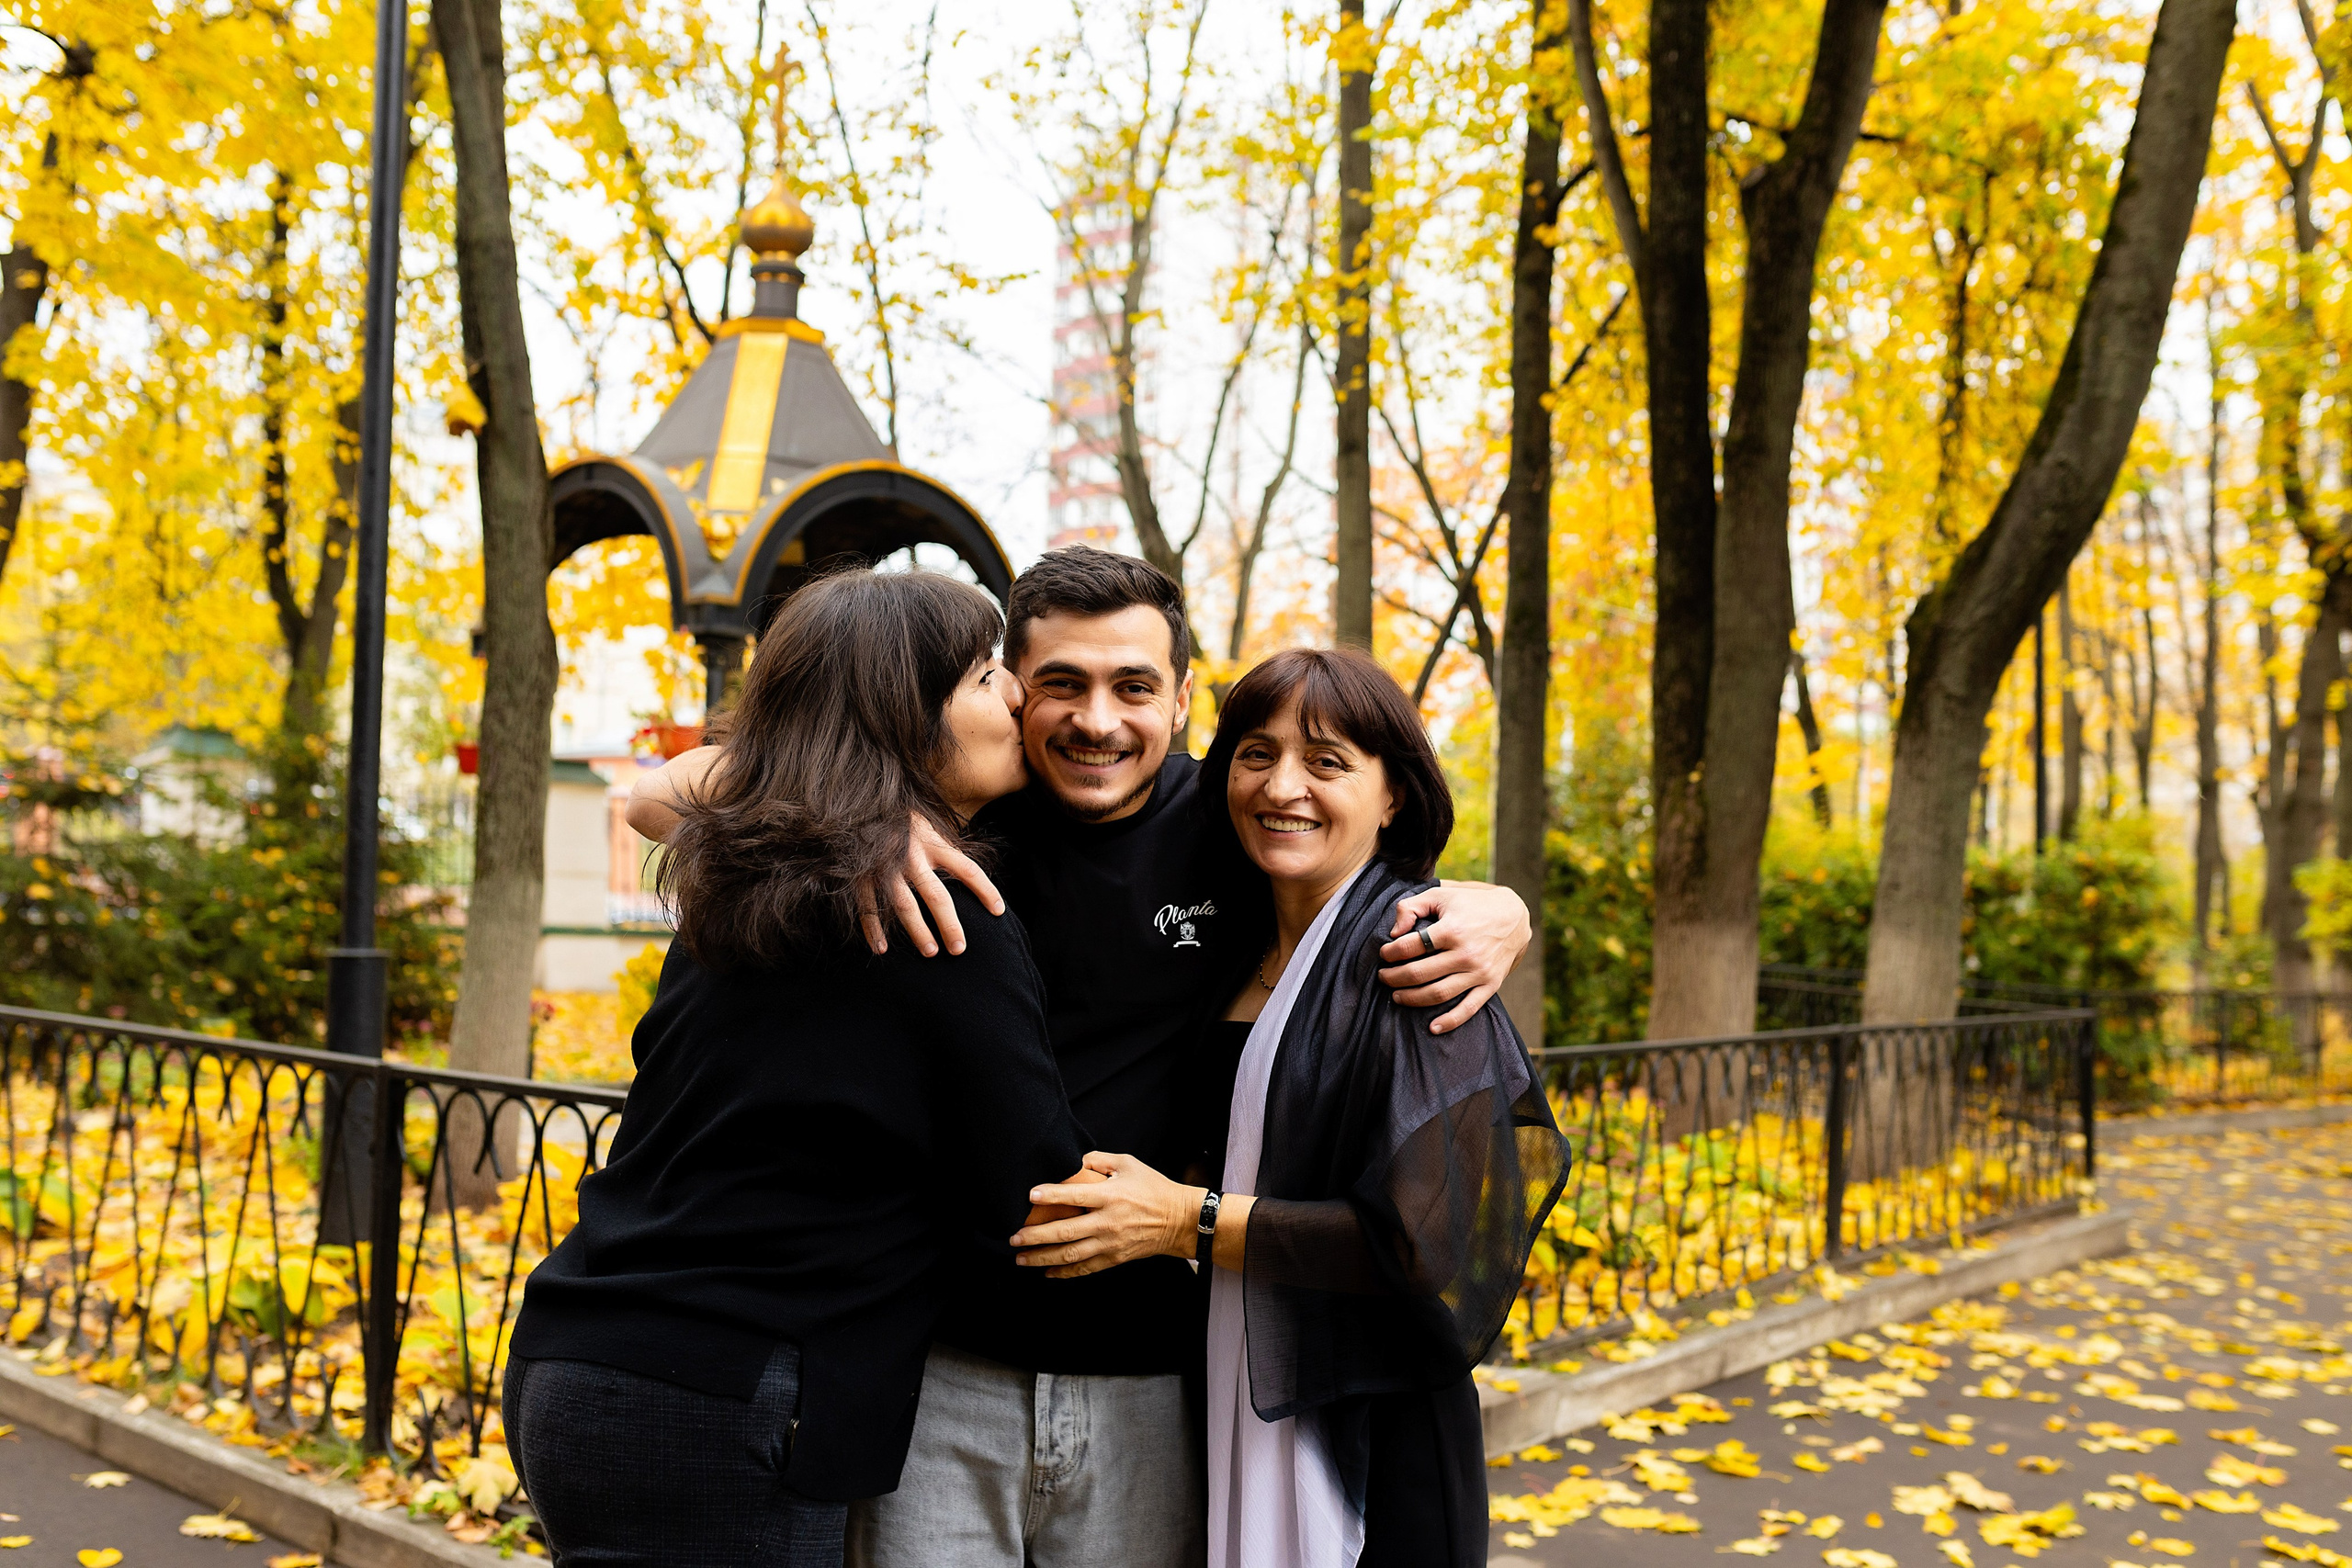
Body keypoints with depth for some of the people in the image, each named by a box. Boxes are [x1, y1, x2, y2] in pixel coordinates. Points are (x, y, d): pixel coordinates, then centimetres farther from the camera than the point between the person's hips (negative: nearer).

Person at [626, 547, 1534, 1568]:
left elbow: (1400, 896, 14)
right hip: (939, 1362, -1)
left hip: (1144, 1375, 2)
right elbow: (660, 798, -10)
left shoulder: (1228, 830, -2)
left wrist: (1496, 912, -10)